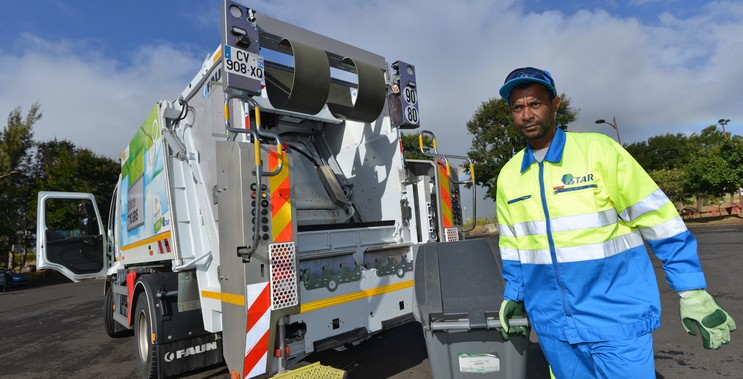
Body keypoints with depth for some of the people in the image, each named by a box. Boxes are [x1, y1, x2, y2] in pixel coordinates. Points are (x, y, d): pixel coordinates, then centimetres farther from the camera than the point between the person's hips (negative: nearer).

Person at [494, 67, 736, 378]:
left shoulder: (598, 149, -9)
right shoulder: (507, 175, 3)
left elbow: (656, 217, -7)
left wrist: (693, 292, -8)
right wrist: (513, 294, 13)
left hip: (617, 315, -3)